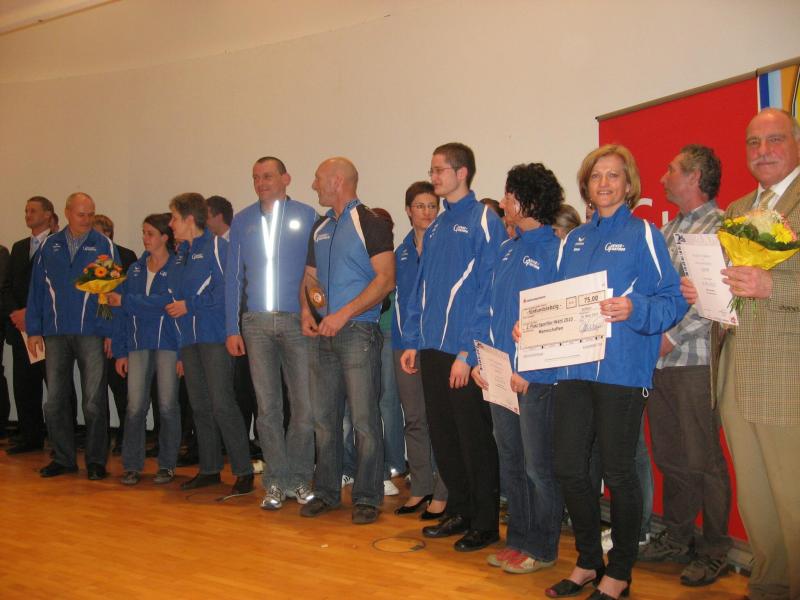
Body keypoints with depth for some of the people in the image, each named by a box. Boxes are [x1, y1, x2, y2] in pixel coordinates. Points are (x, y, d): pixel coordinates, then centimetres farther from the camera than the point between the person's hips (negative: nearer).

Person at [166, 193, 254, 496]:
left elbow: (228, 289, -18)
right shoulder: (181, 253, 17)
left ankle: (243, 471, -3)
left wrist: (190, 305, -14)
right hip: (189, 340, 8)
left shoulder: (216, 247, -8)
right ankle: (209, 469, 21)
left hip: (215, 337, -8)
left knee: (222, 404, -11)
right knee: (200, 406, 11)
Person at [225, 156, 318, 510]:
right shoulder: (241, 222, 11)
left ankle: (299, 479, 14)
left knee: (305, 405, -2)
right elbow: (234, 278, 11)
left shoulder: (307, 217, 3)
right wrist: (232, 328, 6)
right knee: (267, 407, 5)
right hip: (256, 323, 2)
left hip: (297, 321, -2)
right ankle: (277, 482, 15)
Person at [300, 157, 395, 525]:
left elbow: (385, 278, -14)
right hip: (324, 334, 7)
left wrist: (344, 314, -19)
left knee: (364, 419, -4)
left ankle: (367, 498, 6)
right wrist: (306, 311, 2)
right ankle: (326, 492, 22)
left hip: (358, 332, -7)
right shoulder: (320, 228, 16)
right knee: (324, 417, 11)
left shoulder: (369, 224, -6)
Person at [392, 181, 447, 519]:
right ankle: (420, 488, 22)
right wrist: (402, 339, 9)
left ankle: (442, 494, 9)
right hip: (406, 342, 5)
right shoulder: (402, 252, 13)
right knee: (414, 419, 10)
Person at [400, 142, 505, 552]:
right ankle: (459, 512, 28)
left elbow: (487, 292, -14)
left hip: (465, 354, -7)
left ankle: (485, 524, 16)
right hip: (432, 350, 7)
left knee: (474, 439, 2)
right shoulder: (436, 227, 14)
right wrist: (412, 342, 11)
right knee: (442, 435, 14)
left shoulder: (484, 222, -8)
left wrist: (468, 352, -18)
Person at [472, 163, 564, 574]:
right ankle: (517, 539, 29)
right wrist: (480, 359, 6)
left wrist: (530, 372, -19)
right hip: (500, 378, 8)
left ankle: (541, 548, 18)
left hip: (536, 378, -8)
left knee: (538, 467, 4)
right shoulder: (507, 250, 13)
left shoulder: (556, 249, -11)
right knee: (510, 463, 16)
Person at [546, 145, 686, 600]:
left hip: (622, 371, -6)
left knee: (619, 474, 3)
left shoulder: (643, 234, -1)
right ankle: (589, 562, 27)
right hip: (573, 369, 6)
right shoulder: (575, 240, 16)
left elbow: (674, 301, -7)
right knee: (570, 469, 8)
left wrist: (634, 308, -24)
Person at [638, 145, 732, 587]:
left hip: (695, 360, -7)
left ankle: (715, 551, 14)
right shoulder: (669, 229, 18)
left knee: (703, 460, 0)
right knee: (668, 456, 13)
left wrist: (674, 337, -17)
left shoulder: (721, 227, -8)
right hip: (659, 359, 8)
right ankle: (677, 539, 27)